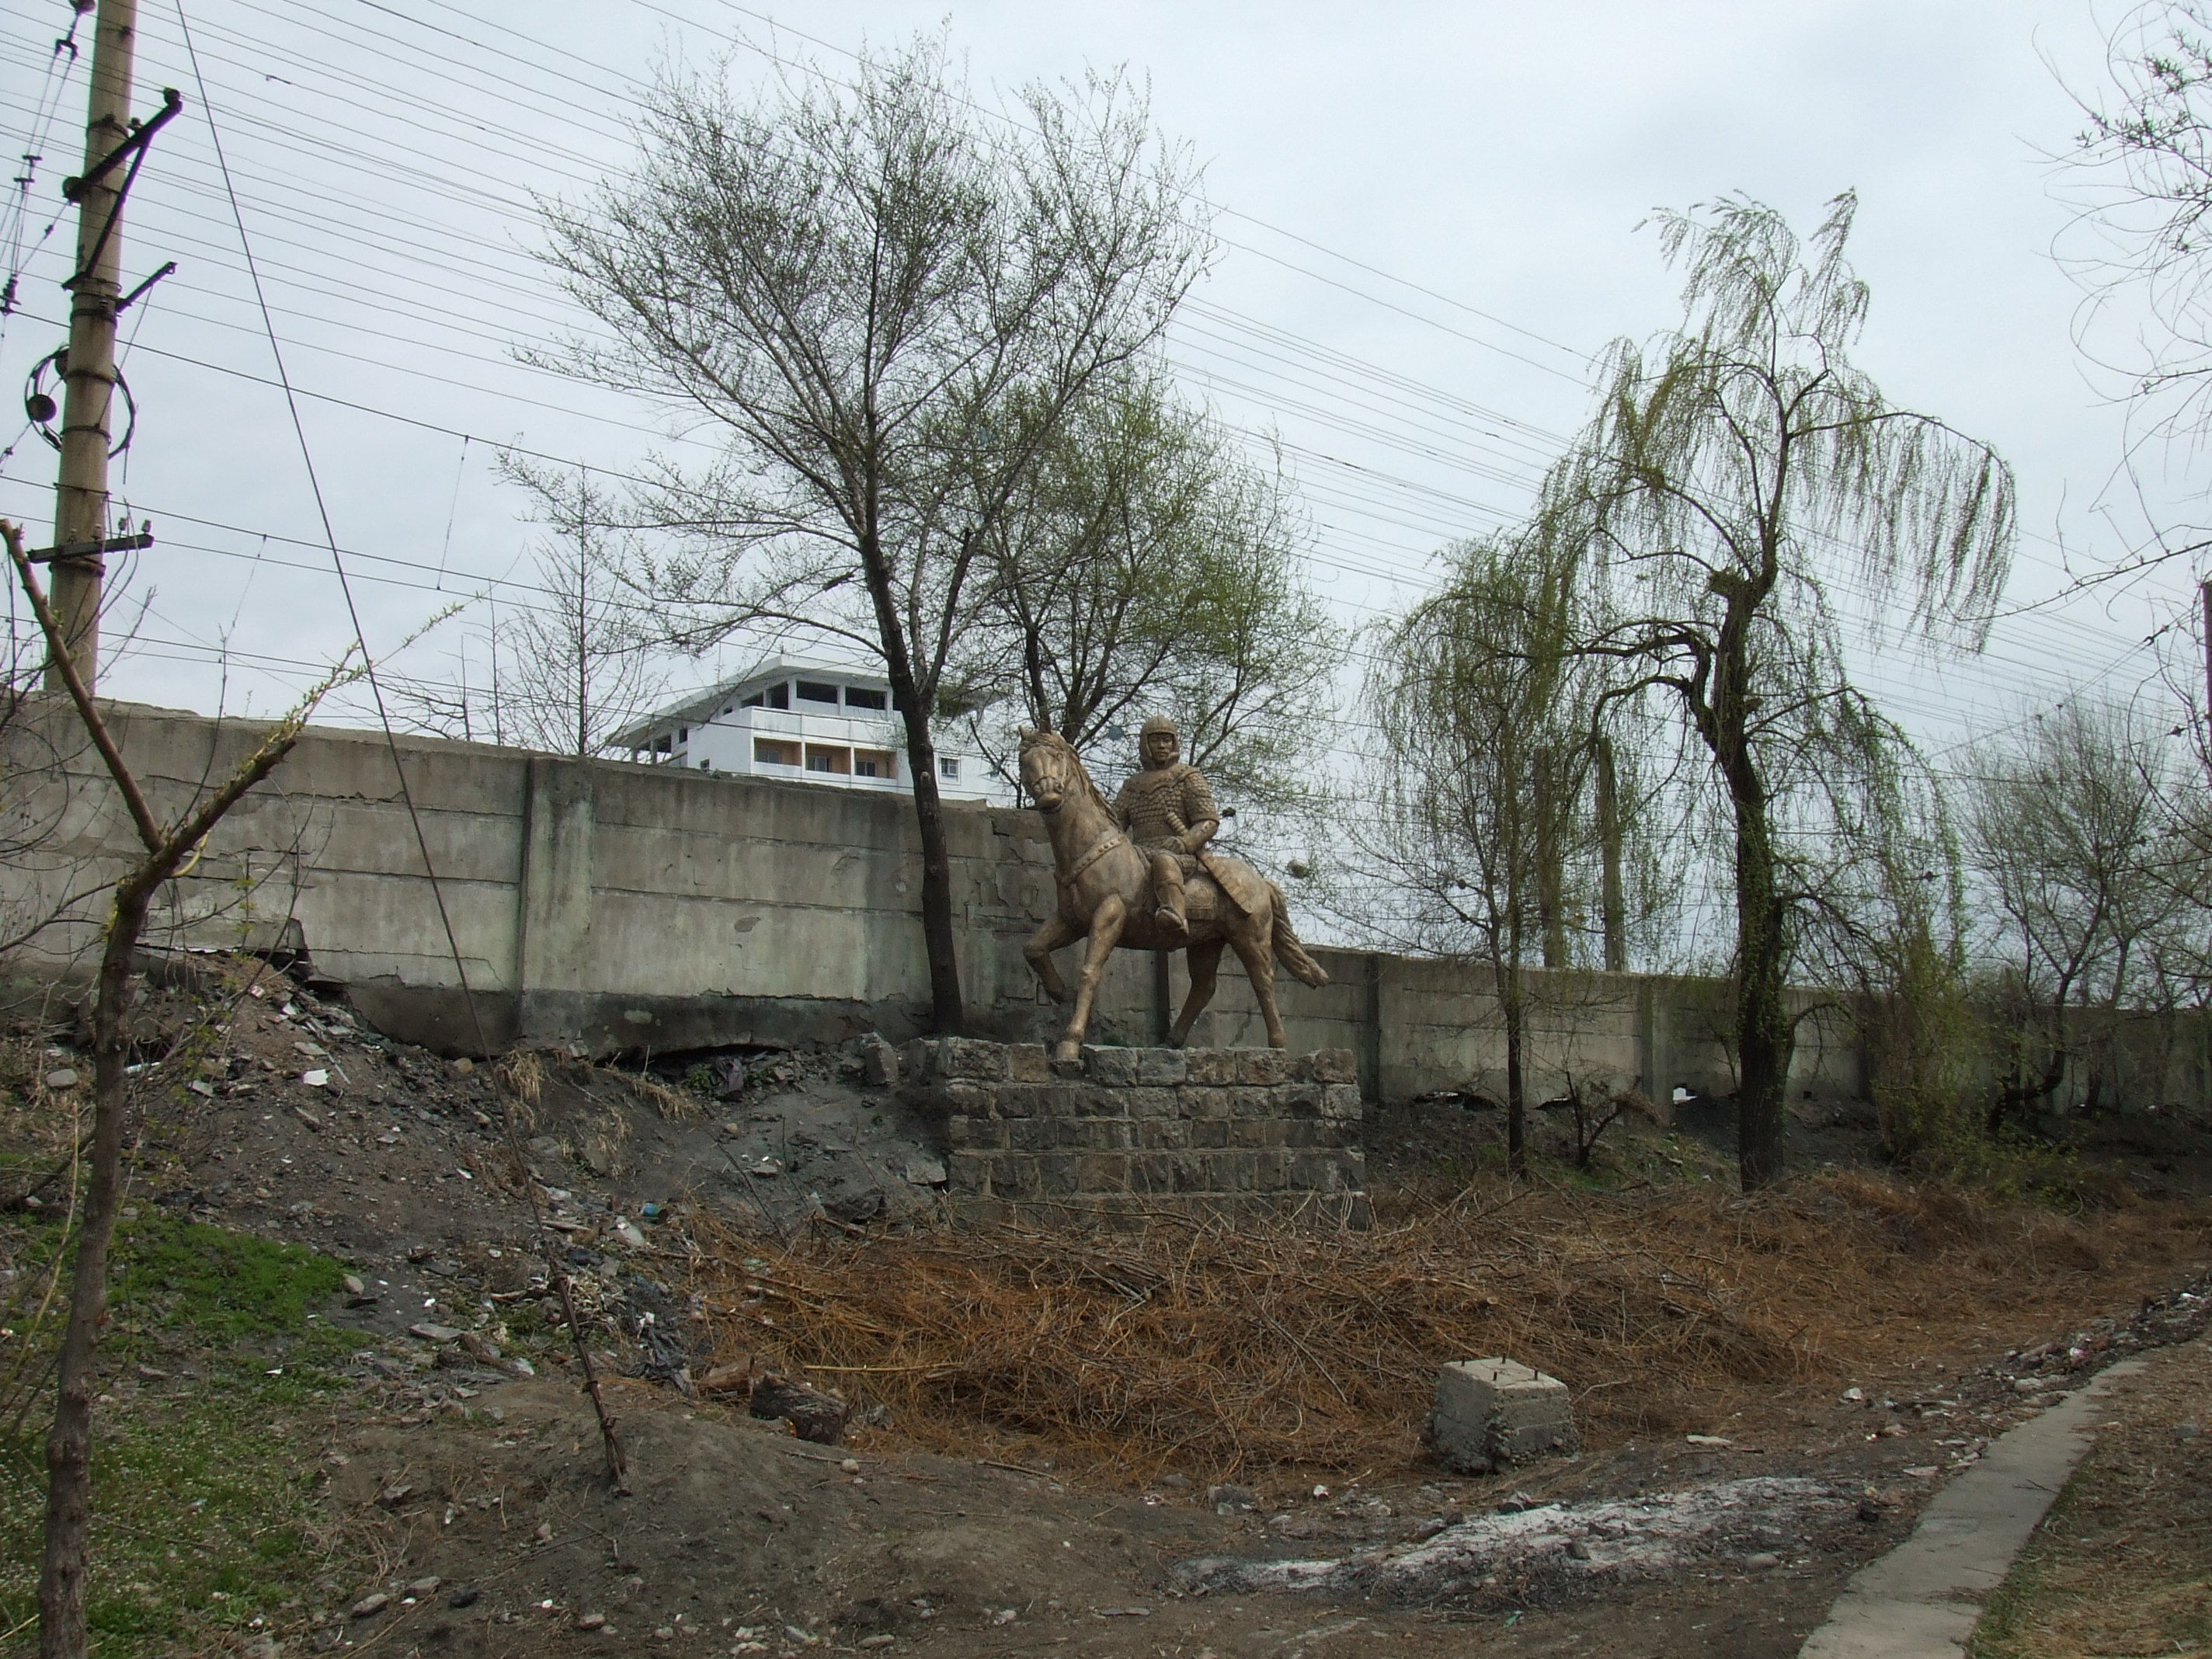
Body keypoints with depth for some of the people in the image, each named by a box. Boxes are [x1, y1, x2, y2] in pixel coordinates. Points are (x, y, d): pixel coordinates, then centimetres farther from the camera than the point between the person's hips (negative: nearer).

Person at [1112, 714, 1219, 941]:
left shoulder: (1188, 777, 12)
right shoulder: (1133, 785, 26)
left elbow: (1209, 821, 1)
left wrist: (1182, 843, -20)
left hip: (1182, 855, -6)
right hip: (1140, 856, 6)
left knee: (1164, 861, -44)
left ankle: (1175, 916, -71)